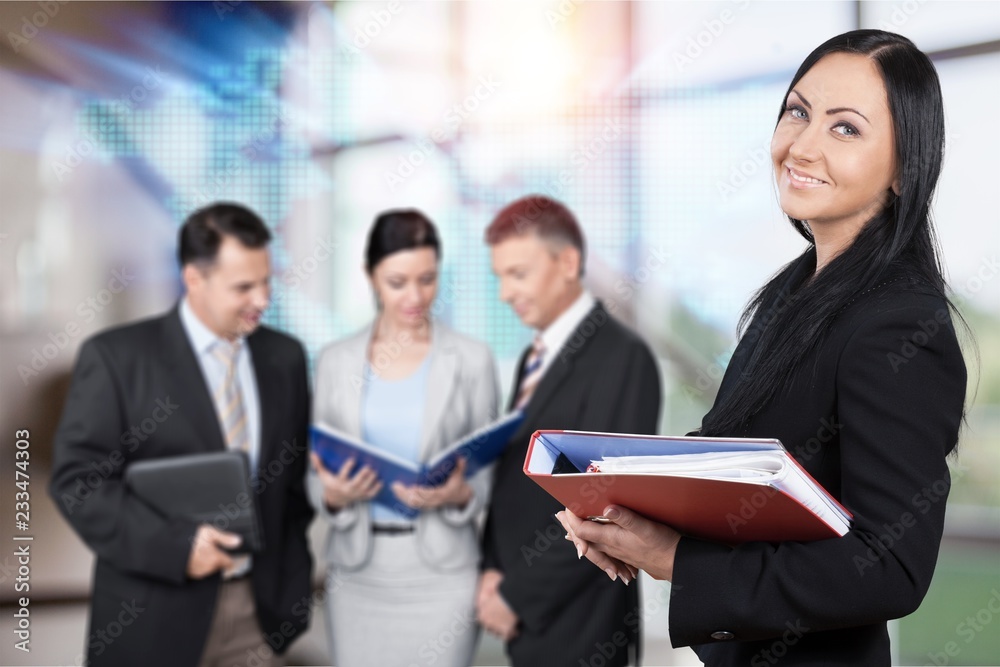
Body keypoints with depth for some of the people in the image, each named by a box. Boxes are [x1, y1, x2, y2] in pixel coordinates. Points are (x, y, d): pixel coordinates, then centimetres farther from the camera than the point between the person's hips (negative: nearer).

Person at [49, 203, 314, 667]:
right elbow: (77, 479, -11)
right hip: (154, 617, -3)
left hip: (258, 610, 4)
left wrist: (290, 573, 7)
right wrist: (174, 545, -20)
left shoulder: (285, 356, 8)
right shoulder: (115, 357, -6)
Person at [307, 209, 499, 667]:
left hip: (440, 571, -2)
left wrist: (458, 495, -19)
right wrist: (332, 494, -14)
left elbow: (489, 475, 2)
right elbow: (318, 474, 8)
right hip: (356, 569, 2)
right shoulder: (336, 361, 5)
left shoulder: (472, 359, -1)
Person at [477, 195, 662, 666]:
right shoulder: (536, 356, 13)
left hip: (576, 626, -7)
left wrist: (517, 596, -14)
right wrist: (493, 569, 1)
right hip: (526, 619, 7)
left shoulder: (621, 357, -14)